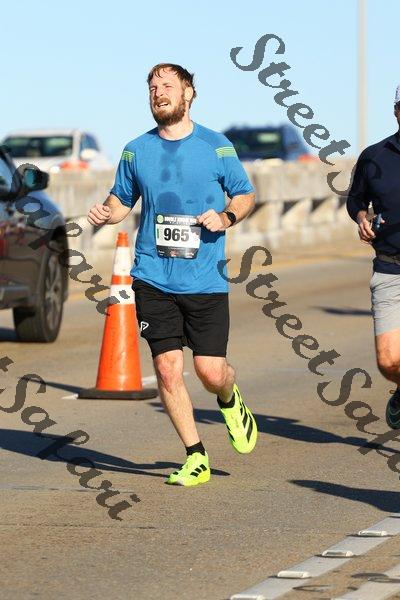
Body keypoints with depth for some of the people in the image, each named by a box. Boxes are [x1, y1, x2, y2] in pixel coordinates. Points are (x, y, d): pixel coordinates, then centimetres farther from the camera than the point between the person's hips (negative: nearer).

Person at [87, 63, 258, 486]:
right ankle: (195, 457, 9)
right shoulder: (136, 150, 8)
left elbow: (245, 194, 11)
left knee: (210, 371, -6)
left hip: (206, 280, -2)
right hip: (153, 279, 2)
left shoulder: (217, 147, 2)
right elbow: (122, 200, 20)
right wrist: (106, 213, -3)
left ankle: (229, 401, 32)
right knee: (167, 369, -4)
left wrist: (227, 217, -9)